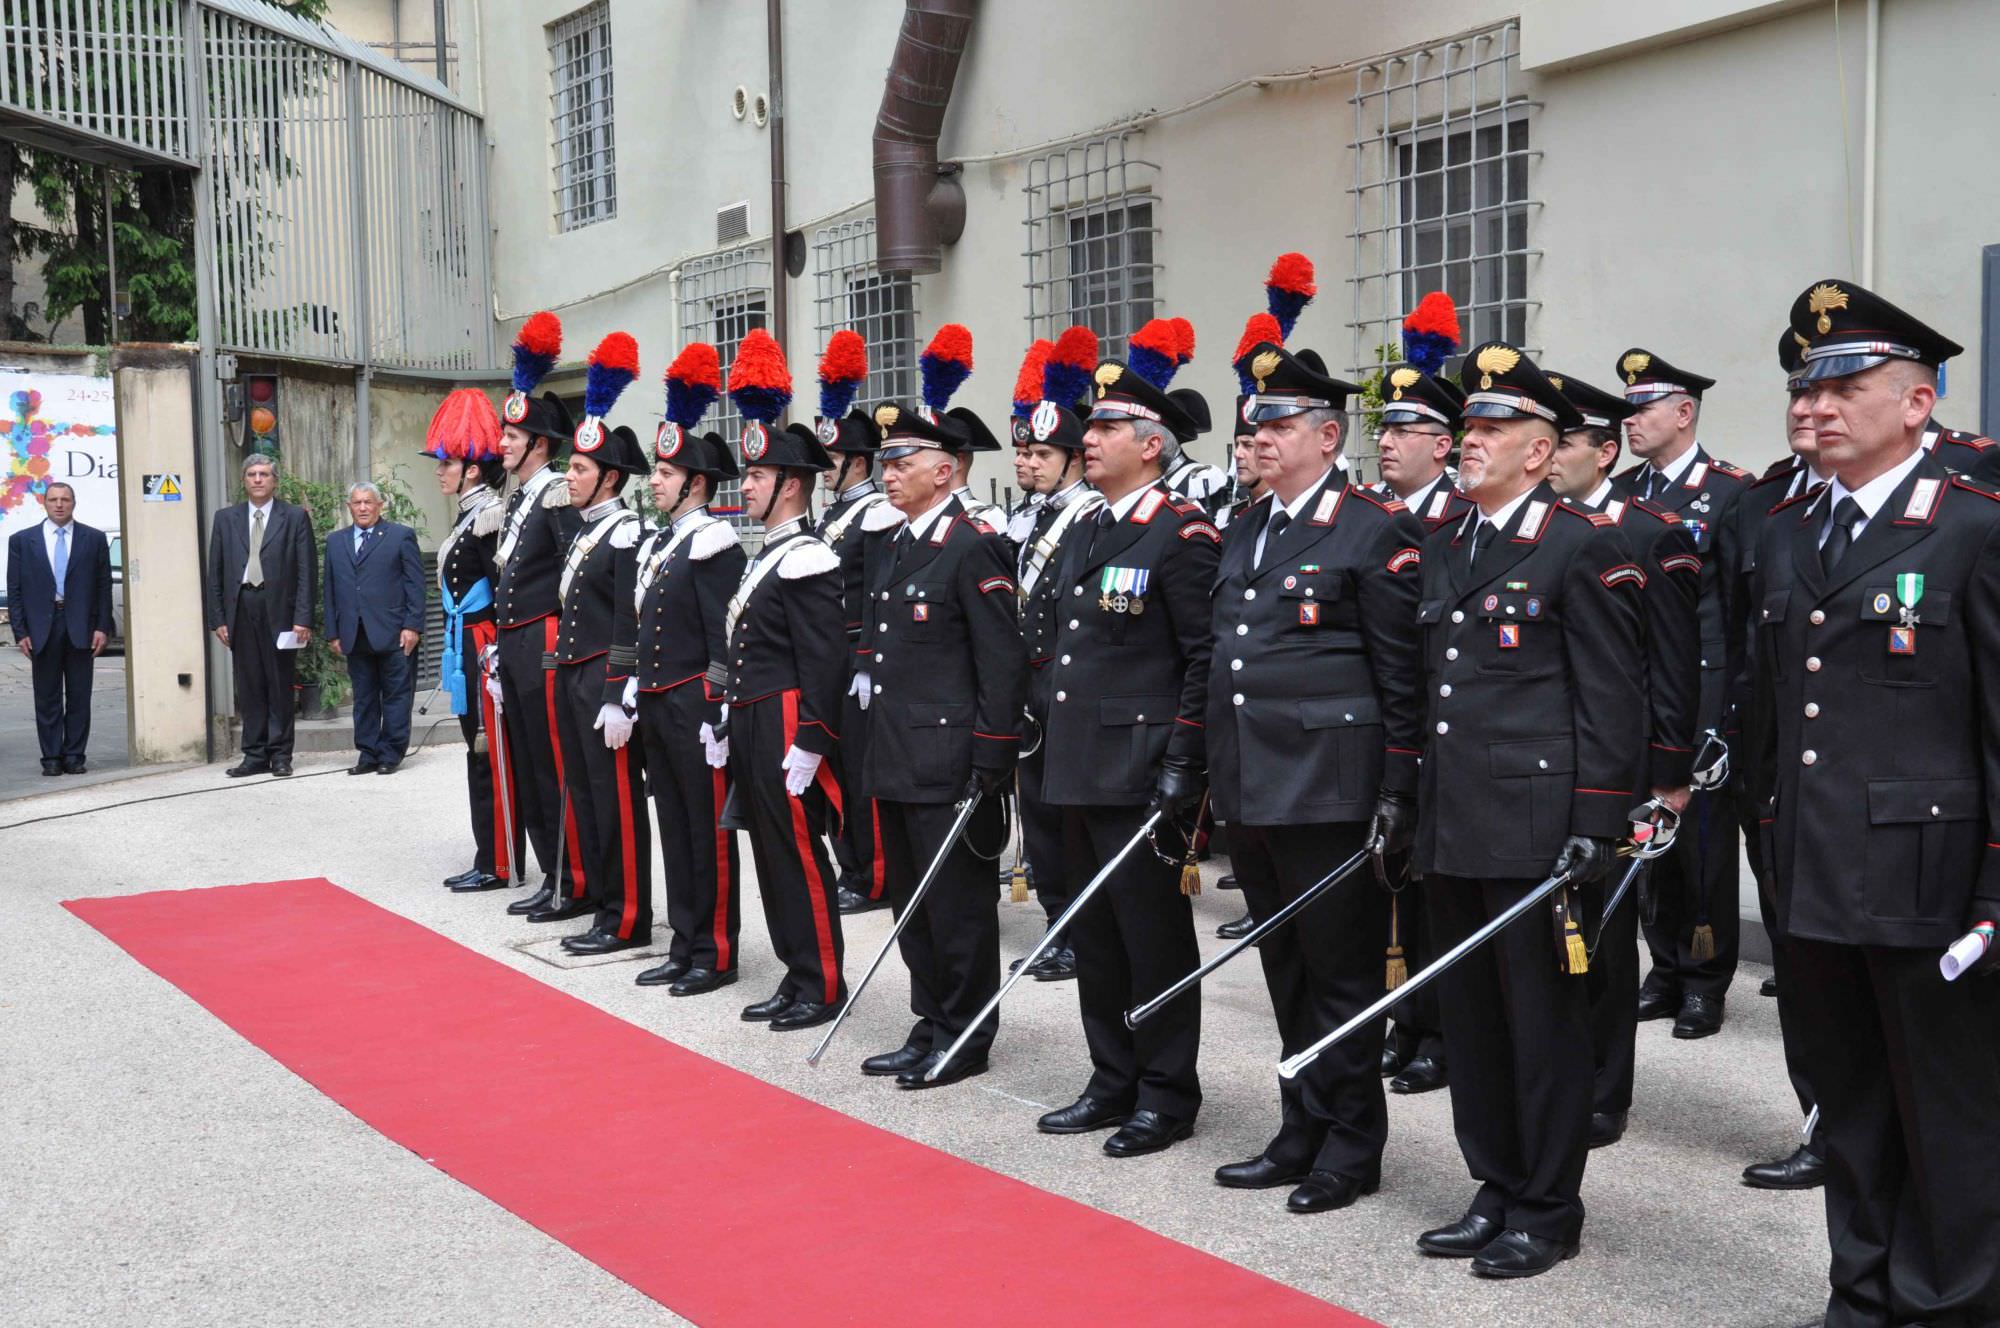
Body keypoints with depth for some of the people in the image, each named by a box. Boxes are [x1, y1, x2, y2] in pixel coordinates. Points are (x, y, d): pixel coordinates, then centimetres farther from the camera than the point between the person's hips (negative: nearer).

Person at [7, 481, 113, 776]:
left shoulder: (94, 539, 6)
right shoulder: (22, 540, 7)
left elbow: (104, 586, 6)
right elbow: (14, 590, 5)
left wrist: (102, 627, -2)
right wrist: (20, 632, -3)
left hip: (81, 627, 0)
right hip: (42, 626, 0)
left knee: (79, 696, 3)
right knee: (47, 697, 3)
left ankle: (75, 755, 9)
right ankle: (51, 757, 8)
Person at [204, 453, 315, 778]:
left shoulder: (294, 518, 4)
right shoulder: (226, 518, 12)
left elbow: (305, 571, 0)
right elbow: (215, 573, 11)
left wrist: (303, 618, -8)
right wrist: (218, 618, 3)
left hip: (279, 610, -2)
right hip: (241, 609, 2)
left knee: (280, 686, 2)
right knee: (249, 687, 5)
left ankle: (280, 755, 8)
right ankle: (255, 755, 10)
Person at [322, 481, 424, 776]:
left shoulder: (401, 536, 4)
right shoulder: (335, 541, 16)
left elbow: (415, 584, -1)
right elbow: (330, 589, 15)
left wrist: (412, 625, -9)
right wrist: (333, 632, 8)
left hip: (394, 633, -4)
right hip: (355, 636, 4)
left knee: (396, 695, 0)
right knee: (363, 698, 6)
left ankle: (390, 754, 5)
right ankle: (368, 754, 11)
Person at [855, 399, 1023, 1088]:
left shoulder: (974, 547, -12)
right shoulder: (892, 548, 14)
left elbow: (1001, 664, -16)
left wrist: (991, 766, -17)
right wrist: (877, 748, 17)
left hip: (948, 765, -9)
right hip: (896, 763, 9)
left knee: (957, 905, 2)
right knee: (913, 903, 15)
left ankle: (965, 1038, 13)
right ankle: (930, 1027, 25)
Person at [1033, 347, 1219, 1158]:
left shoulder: (1181, 536, -10)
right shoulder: (1084, 538, 15)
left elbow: (1205, 658, -14)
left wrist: (1182, 764, -18)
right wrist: (1054, 752, 16)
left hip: (1139, 777, -8)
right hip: (1080, 773, 9)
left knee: (1153, 934, 1)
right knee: (1094, 934, 14)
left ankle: (1166, 1096, 12)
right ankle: (1113, 1083, 25)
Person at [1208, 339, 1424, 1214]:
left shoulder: (1376, 531, -8)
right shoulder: (1242, 536, 15)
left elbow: (1402, 675, -10)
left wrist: (1397, 795, -13)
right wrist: (1213, 777, 17)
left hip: (1329, 789, -7)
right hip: (1251, 787, 7)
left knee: (1341, 970, 3)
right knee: (1286, 969, 15)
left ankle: (1351, 1148, 15)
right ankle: (1302, 1133, 25)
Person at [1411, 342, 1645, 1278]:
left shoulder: (1583, 548, -7)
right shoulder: (1442, 549, 14)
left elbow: (1612, 701, -10)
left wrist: (1594, 831, -14)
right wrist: (1406, 806, 15)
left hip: (1535, 825, -7)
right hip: (1450, 828, 7)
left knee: (1541, 1017, 3)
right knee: (1469, 1016, 13)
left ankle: (1546, 1211, 15)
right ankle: (1497, 1191, 26)